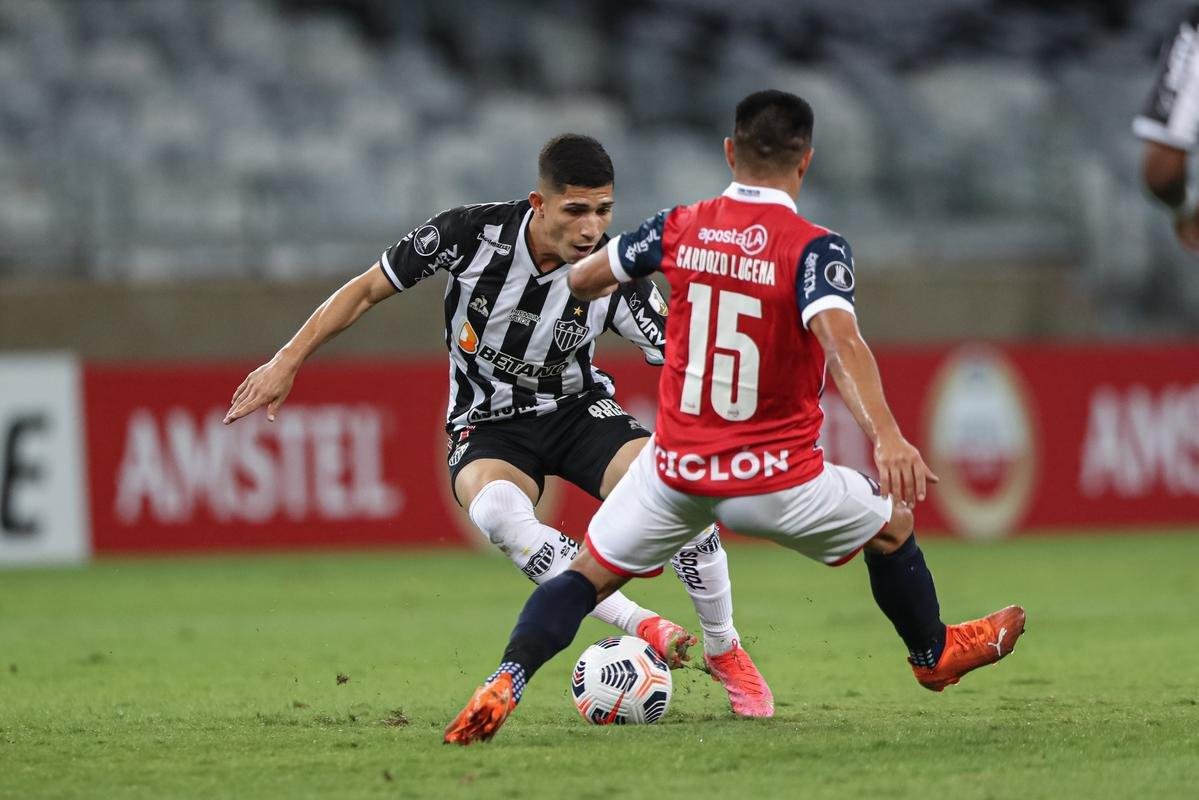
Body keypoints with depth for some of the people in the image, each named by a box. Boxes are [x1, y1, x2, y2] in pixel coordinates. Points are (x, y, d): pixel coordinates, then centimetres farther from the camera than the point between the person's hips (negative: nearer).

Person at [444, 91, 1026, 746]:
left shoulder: (679, 229, -1)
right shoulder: (813, 248, -13)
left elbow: (580, 280, 13)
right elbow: (839, 338, -30)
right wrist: (886, 436, -40)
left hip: (675, 471, 3)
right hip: (773, 480, -2)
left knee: (588, 574, 15)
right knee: (891, 523, 24)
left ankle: (503, 685, -9)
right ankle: (935, 654, 45)